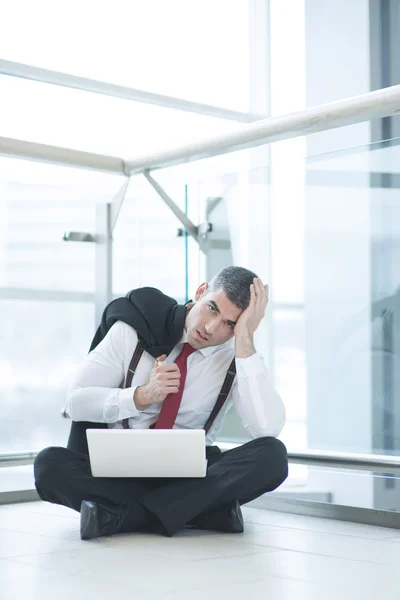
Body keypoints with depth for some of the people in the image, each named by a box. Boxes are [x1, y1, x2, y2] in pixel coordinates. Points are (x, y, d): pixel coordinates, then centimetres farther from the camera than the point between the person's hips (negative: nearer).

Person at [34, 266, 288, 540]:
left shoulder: (239, 354, -6)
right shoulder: (134, 328, -6)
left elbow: (267, 429, -24)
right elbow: (76, 403, -5)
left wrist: (244, 342, -24)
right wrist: (142, 396, -21)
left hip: (192, 470, 0)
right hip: (121, 466, 0)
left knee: (272, 456, -29)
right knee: (49, 465, -30)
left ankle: (121, 513, -28)